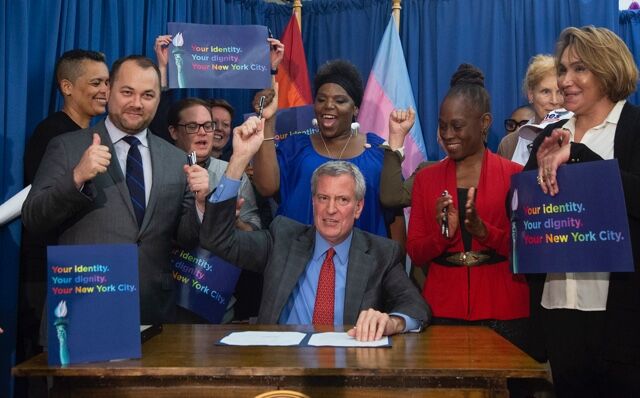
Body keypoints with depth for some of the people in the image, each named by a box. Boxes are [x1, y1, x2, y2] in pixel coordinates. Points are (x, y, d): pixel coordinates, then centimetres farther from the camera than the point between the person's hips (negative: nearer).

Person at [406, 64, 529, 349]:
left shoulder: (515, 175, 1)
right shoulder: (426, 178, 7)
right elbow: (415, 253, 5)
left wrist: (484, 231, -17)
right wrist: (443, 234, -14)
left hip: (503, 313, -1)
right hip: (444, 311, 2)